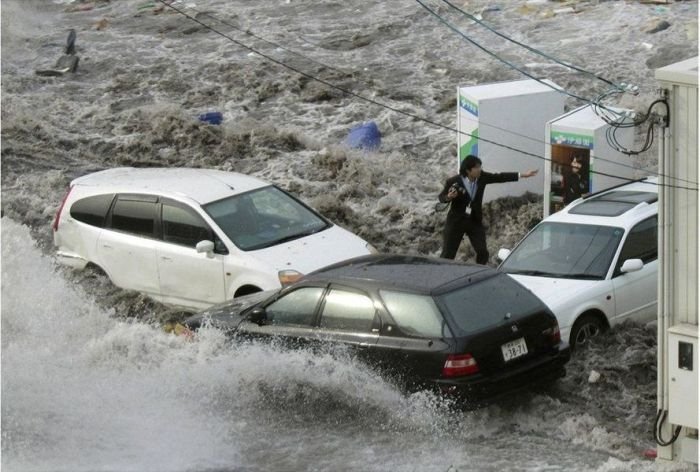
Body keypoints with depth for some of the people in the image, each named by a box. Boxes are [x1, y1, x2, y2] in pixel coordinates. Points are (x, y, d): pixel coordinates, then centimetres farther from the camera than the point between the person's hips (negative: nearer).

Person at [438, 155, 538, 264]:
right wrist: (448, 197, -29)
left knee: (483, 252, -1)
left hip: (474, 221, 4)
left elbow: (500, 177, -1)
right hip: (456, 221, -4)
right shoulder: (453, 182, -16)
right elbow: (441, 198, -4)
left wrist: (522, 175, -6)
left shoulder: (482, 177, -6)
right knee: (448, 254, -1)